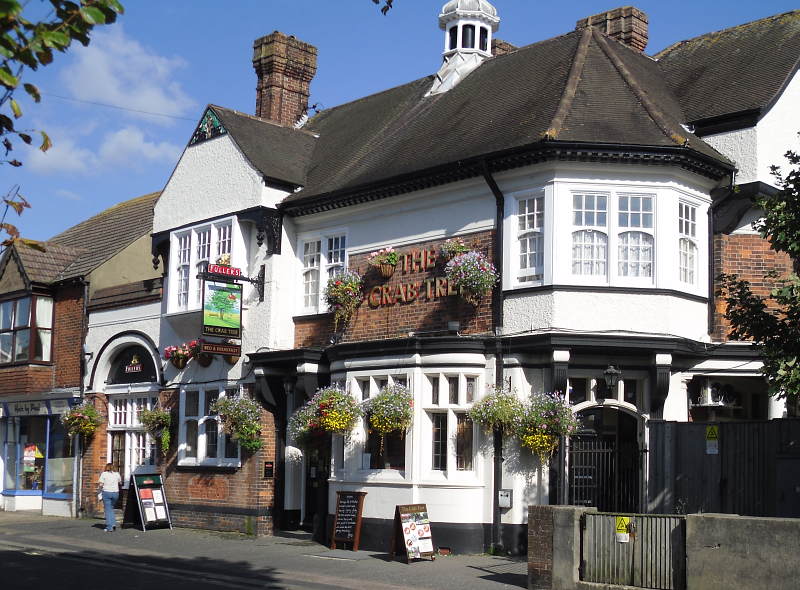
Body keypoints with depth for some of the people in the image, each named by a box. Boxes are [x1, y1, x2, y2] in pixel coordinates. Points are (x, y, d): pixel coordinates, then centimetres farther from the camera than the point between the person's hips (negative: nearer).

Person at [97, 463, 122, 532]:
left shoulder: (104, 474, -4)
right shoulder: (117, 474, 6)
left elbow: (100, 484, -9)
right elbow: (120, 482, 19)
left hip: (106, 492, -3)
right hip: (115, 493, 3)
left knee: (108, 510, 1)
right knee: (111, 508, 22)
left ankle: (109, 527, -1)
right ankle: (113, 523, 9)